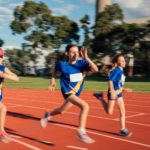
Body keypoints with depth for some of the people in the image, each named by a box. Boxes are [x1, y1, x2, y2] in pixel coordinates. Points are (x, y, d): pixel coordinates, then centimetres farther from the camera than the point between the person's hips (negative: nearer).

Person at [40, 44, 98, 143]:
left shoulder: (82, 64, -12)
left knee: (62, 110, 27)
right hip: (68, 92, -5)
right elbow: (55, 69, 11)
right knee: (85, 106, -27)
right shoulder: (63, 65, -13)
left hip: (76, 93, 5)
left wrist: (86, 58, -34)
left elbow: (95, 69, -28)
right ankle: (81, 132, -21)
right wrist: (53, 79, 6)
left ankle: (48, 116, 57)